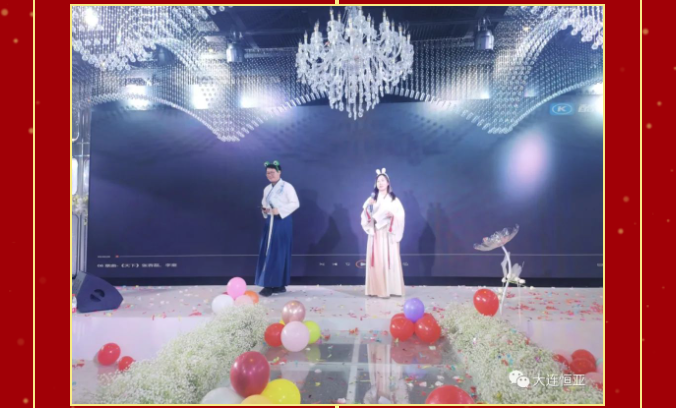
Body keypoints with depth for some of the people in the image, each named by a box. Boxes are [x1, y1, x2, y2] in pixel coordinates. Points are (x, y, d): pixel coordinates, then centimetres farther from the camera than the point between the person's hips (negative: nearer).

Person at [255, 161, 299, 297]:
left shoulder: (287, 187, -5)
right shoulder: (266, 189, 15)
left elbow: (295, 203, -10)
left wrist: (279, 210, -17)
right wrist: (264, 210, 0)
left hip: (282, 223, -7)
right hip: (270, 222, 7)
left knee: (278, 253, -7)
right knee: (268, 253, 4)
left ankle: (277, 284, -3)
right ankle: (278, 285, 10)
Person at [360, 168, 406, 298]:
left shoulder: (393, 199, 4)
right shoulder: (372, 199, 8)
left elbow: (401, 215, -2)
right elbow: (366, 216, 4)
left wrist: (393, 215, -20)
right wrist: (368, 207, -13)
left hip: (389, 235, -1)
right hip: (375, 235, 1)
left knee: (389, 259, -2)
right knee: (376, 260, -1)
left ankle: (391, 288, 4)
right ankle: (377, 289, 3)